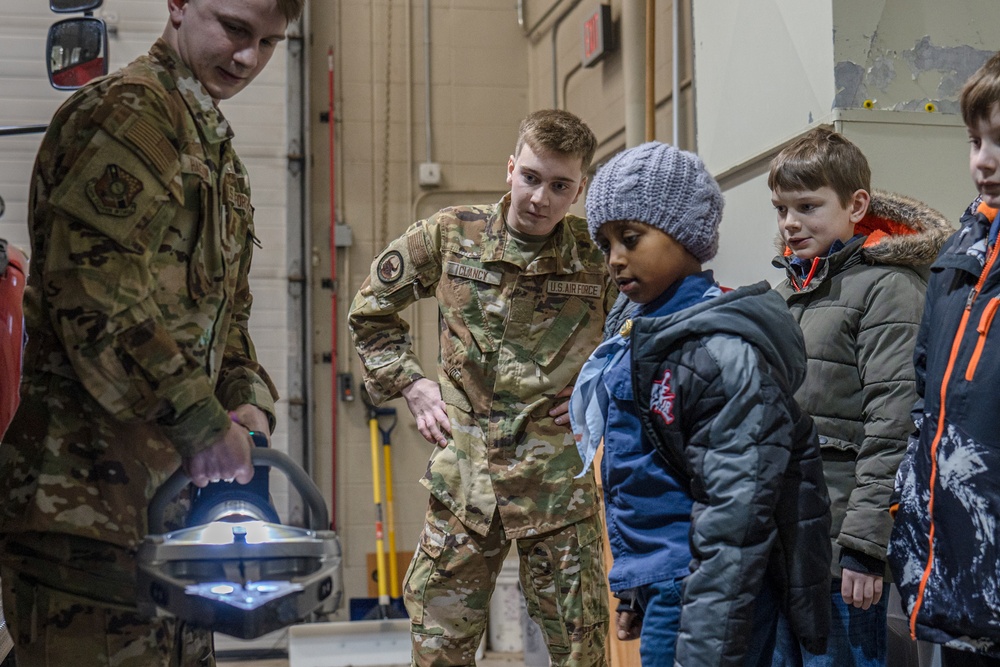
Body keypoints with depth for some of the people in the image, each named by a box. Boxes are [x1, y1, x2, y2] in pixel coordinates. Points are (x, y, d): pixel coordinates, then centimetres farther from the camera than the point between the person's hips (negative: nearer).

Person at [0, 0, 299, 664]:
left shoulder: (218, 149, 22)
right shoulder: (121, 112, -9)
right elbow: (94, 296, -21)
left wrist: (249, 400, 6)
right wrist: (200, 423, -20)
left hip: (176, 487, 10)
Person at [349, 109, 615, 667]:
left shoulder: (601, 258, -4)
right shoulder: (449, 236, -1)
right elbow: (371, 311, 13)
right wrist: (411, 385, 4)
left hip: (558, 480, -1)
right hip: (463, 479, 1)